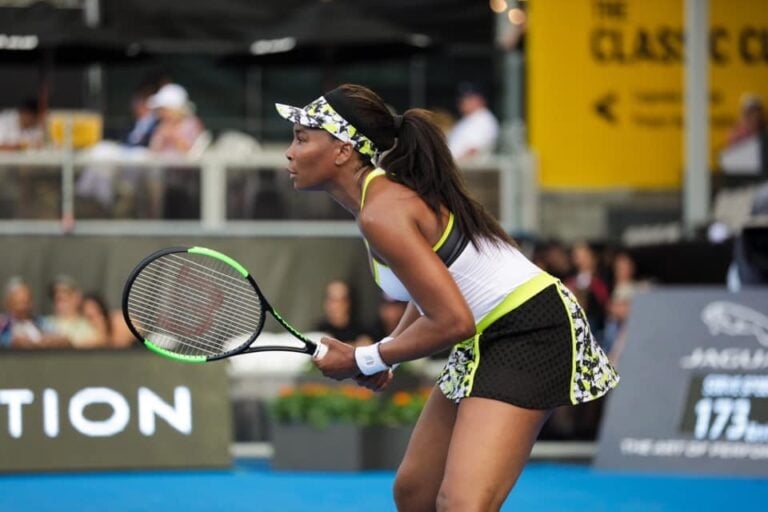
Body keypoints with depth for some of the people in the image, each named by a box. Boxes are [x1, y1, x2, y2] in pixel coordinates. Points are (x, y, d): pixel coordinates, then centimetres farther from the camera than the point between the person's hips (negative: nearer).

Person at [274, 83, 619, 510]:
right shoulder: (388, 192, 8)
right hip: (489, 339, 11)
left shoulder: (381, 213, -21)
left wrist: (363, 361, -12)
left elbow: (452, 322, -23)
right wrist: (384, 355, 9)